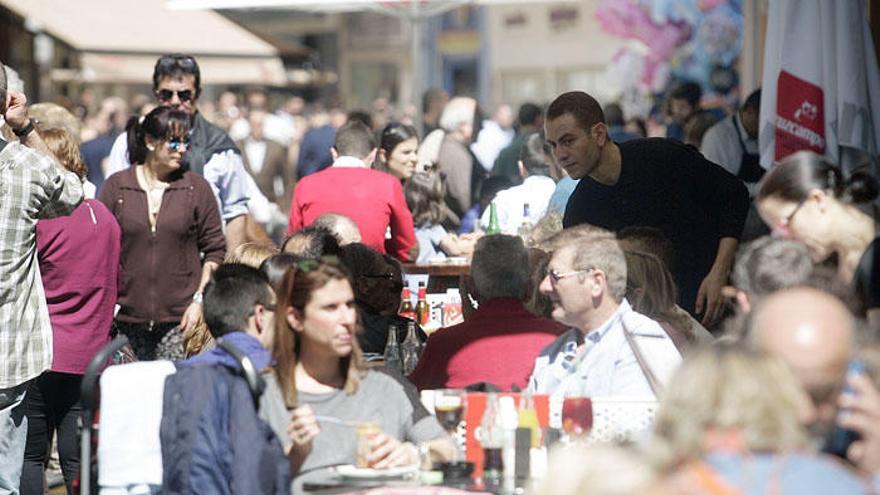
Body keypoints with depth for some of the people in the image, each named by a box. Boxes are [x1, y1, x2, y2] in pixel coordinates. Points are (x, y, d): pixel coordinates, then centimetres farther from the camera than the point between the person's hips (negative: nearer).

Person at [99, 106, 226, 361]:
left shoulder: (196, 187, 5)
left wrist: (199, 301, -3)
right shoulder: (116, 186, 5)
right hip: (127, 319, 1)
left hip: (180, 321, -1)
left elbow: (215, 250, 6)